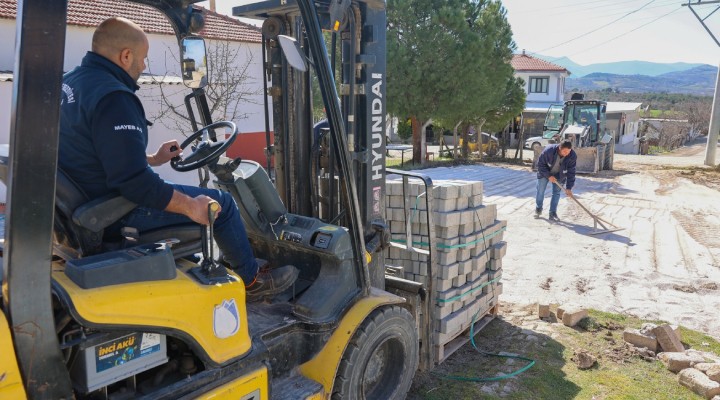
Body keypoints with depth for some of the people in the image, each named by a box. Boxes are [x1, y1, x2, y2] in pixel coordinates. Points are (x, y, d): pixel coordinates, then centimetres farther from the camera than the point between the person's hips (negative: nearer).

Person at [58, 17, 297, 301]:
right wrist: (190, 206, -19)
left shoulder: (71, 82, 7)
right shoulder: (113, 98, -26)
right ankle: (251, 280, 16)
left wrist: (153, 159, 20)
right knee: (220, 202, -3)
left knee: (181, 193, 28)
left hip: (86, 200, 10)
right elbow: (134, 182, -30)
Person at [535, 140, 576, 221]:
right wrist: (548, 176, -25)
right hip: (545, 172, -1)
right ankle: (538, 209, 23)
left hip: (559, 175, 1)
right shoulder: (549, 150, -35)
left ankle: (553, 213, 6)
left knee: (556, 192, -1)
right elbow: (540, 164, -21)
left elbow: (571, 172, -21)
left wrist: (568, 187, -24)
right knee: (540, 190, 3)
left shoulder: (572, 156, -28)